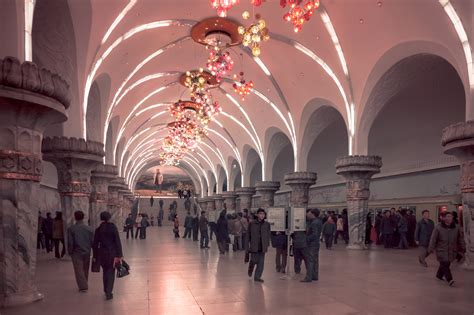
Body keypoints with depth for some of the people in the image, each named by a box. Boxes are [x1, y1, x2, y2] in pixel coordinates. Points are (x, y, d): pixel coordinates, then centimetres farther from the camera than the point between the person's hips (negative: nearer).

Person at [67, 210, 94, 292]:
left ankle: (83, 286, 0)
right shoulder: (89, 228, -3)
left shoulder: (71, 229, -11)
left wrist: (70, 252, 4)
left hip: (76, 253, -3)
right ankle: (84, 285, 28)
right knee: (85, 270, 17)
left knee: (79, 270, 4)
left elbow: (70, 242, -10)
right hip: (87, 252, 3)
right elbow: (92, 241, 0)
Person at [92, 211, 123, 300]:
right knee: (111, 273, 5)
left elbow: (95, 244, 2)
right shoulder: (113, 228, -8)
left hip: (102, 254, 3)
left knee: (105, 272, 19)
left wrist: (95, 256, 12)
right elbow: (117, 242, -9)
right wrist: (119, 255, -4)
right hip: (112, 253, -2)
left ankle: (106, 291, 28)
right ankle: (109, 292, -2)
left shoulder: (98, 229, -2)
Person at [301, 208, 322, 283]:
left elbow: (314, 234, -26)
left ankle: (308, 277, -1)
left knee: (310, 261, -5)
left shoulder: (314, 223, -21)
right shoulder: (318, 221, 10)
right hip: (316, 243, 10)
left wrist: (307, 239, -18)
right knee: (315, 260, 15)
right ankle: (315, 276, 24)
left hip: (312, 244, -10)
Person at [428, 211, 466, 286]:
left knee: (446, 264, 14)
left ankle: (439, 275, 33)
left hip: (452, 251, 4)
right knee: (445, 265, -10)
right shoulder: (438, 227, -11)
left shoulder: (456, 227, -1)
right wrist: (431, 248, -6)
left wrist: (462, 249, 8)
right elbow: (433, 239, -7)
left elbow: (460, 239, 8)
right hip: (441, 250, -4)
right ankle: (449, 279, -8)